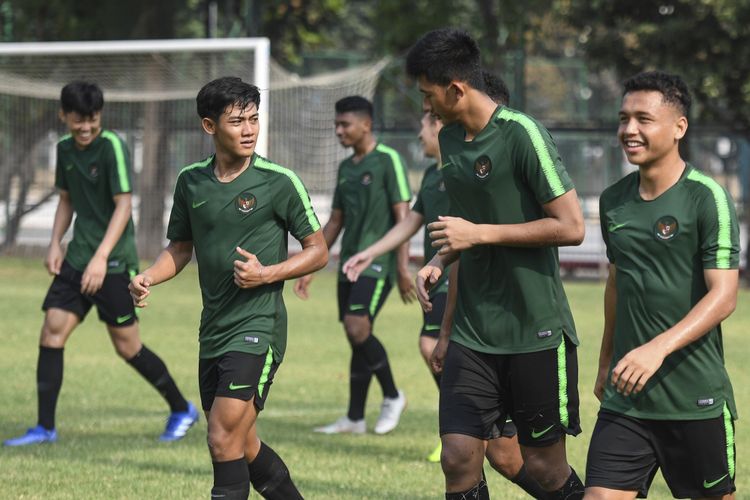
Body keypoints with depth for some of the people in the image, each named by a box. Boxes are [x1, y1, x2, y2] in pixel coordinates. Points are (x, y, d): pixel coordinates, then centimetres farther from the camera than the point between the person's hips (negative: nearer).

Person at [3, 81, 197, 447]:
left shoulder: (112, 146, -14)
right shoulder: (65, 150, 8)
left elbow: (123, 205, -17)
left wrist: (101, 257, -24)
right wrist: (55, 243, 6)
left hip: (114, 263, -6)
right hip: (77, 259, 6)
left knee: (127, 347, -1)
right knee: (51, 332, -5)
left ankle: (182, 410, 18)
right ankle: (45, 428, 0)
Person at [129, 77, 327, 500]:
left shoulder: (280, 181, -8)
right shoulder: (191, 181, 6)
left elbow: (318, 251, -1)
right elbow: (180, 248, 19)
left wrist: (267, 274, -16)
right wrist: (148, 278, -1)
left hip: (258, 326, -6)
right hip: (213, 330, 6)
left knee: (225, 441, -15)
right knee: (244, 447, 14)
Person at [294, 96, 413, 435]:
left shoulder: (388, 160, -7)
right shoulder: (346, 168, 16)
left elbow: (402, 216, -11)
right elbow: (335, 222, 21)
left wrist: (403, 268, -17)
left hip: (377, 262, -7)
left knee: (358, 328, -19)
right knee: (356, 338, 7)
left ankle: (392, 397, -1)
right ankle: (354, 419, 9)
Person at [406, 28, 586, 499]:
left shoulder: (521, 133, -14)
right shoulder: (450, 139, 11)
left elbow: (571, 227, -17)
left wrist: (479, 233, -16)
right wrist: (440, 261, 7)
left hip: (535, 332, -6)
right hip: (473, 333, 6)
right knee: (459, 457, -2)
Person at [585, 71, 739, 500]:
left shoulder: (707, 198, -10)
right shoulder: (614, 201, 9)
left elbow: (723, 296, -17)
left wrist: (658, 348, -28)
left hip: (696, 400, -5)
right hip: (625, 398, 5)